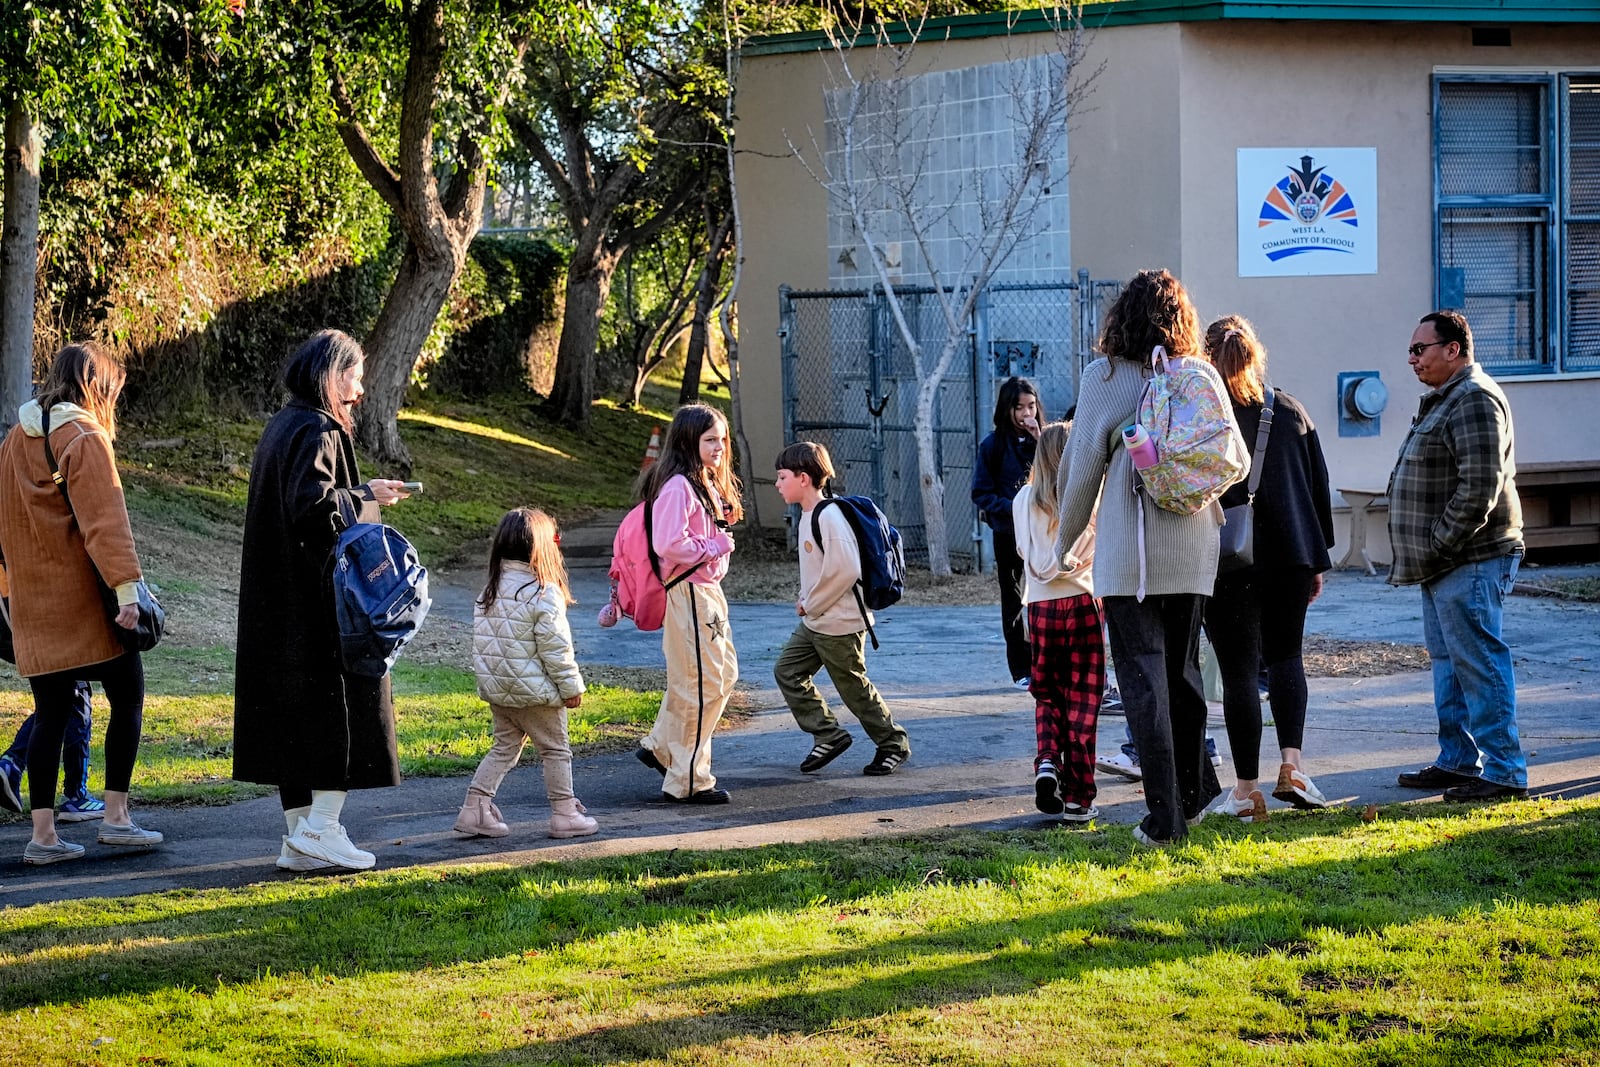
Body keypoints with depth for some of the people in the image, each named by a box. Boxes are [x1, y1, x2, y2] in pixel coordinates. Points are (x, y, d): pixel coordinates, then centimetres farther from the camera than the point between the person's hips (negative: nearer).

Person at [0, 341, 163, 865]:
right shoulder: (85, 439, -11)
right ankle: (115, 815, 6)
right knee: (127, 698, 7)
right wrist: (127, 586, -25)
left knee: (51, 712, 7)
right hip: (85, 600, -7)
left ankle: (43, 833, 3)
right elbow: (105, 521, -20)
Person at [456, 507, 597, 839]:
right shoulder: (543, 593, -16)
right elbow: (555, 647, -16)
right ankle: (564, 814, 11)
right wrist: (571, 686, -7)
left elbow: (481, 641, 10)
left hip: (496, 688, 7)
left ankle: (475, 807, 10)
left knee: (505, 747, 17)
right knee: (555, 750, 7)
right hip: (534, 691, -7)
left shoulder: (488, 591, 5)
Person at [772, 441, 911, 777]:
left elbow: (845, 570, -27)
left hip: (840, 623, -10)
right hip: (814, 621, 10)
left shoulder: (829, 517, -21)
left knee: (853, 687, 1)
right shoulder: (807, 515, 10)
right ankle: (829, 735, 12)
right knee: (787, 671, 6)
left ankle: (893, 743, 18)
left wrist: (811, 604, -16)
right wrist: (806, 601, 5)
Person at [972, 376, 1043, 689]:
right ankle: (1022, 671, 12)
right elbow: (981, 493, -2)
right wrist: (1013, 509, -17)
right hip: (1009, 534, -1)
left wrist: (1041, 442, -13)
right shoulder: (993, 446, -1)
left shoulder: (1043, 439, 6)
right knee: (1014, 602, 5)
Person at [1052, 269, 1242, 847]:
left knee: (1143, 677, -2)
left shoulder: (1105, 376, -4)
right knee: (1182, 669, 18)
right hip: (1194, 549, 4)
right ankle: (1193, 792, 24)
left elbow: (1084, 464, -2)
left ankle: (1165, 816, -6)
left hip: (1129, 550, -4)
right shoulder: (1203, 377, 4)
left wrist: (1067, 539, 11)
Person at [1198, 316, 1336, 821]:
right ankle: (1291, 764, 2)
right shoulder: (1292, 412, 7)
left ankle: (1247, 789, 3)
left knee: (1239, 670, 1)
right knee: (1285, 656, 19)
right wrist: (1317, 560, 19)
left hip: (1227, 563, -4)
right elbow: (1319, 488, 11)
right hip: (1290, 554, 4)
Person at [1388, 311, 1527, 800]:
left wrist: (1440, 545, -18)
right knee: (1448, 663, 15)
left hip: (1470, 561, -11)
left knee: (1479, 663, -9)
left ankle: (1504, 771, -7)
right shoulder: (1444, 399, 19)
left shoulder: (1474, 400, -15)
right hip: (1444, 563, 11)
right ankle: (1458, 760, 23)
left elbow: (1480, 488, -23)